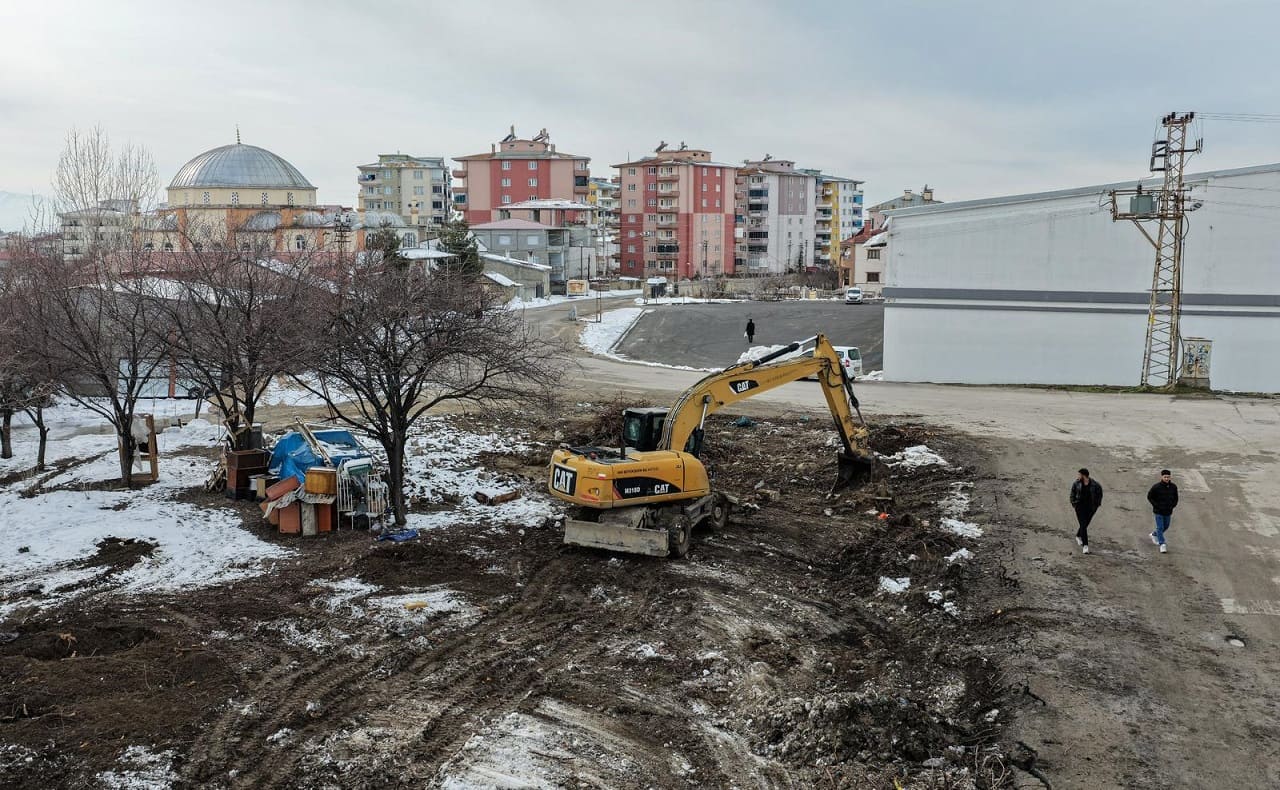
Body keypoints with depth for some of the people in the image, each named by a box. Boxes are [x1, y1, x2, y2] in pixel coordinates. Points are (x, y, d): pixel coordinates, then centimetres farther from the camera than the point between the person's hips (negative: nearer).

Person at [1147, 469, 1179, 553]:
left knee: (1166, 527, 19)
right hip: (1159, 511, -5)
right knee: (1160, 527, -5)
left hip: (1168, 512, 5)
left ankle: (1154, 535, 43)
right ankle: (1162, 544, 1)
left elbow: (1175, 498, 11)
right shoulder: (1156, 487, -16)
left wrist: (1172, 505, -3)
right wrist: (1156, 505, -12)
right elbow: (1149, 497, -6)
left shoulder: (1173, 487, -4)